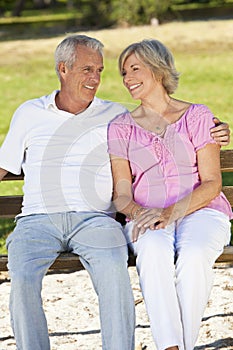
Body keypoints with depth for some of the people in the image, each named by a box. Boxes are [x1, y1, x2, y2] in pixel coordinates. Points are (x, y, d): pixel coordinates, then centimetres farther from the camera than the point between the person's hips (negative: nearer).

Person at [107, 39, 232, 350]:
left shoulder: (197, 116, 7)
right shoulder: (121, 127, 14)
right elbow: (122, 194, 9)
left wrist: (169, 212, -16)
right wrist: (138, 213, -16)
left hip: (200, 210, -1)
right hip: (147, 217, 1)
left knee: (193, 254, -36)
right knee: (154, 251, -36)